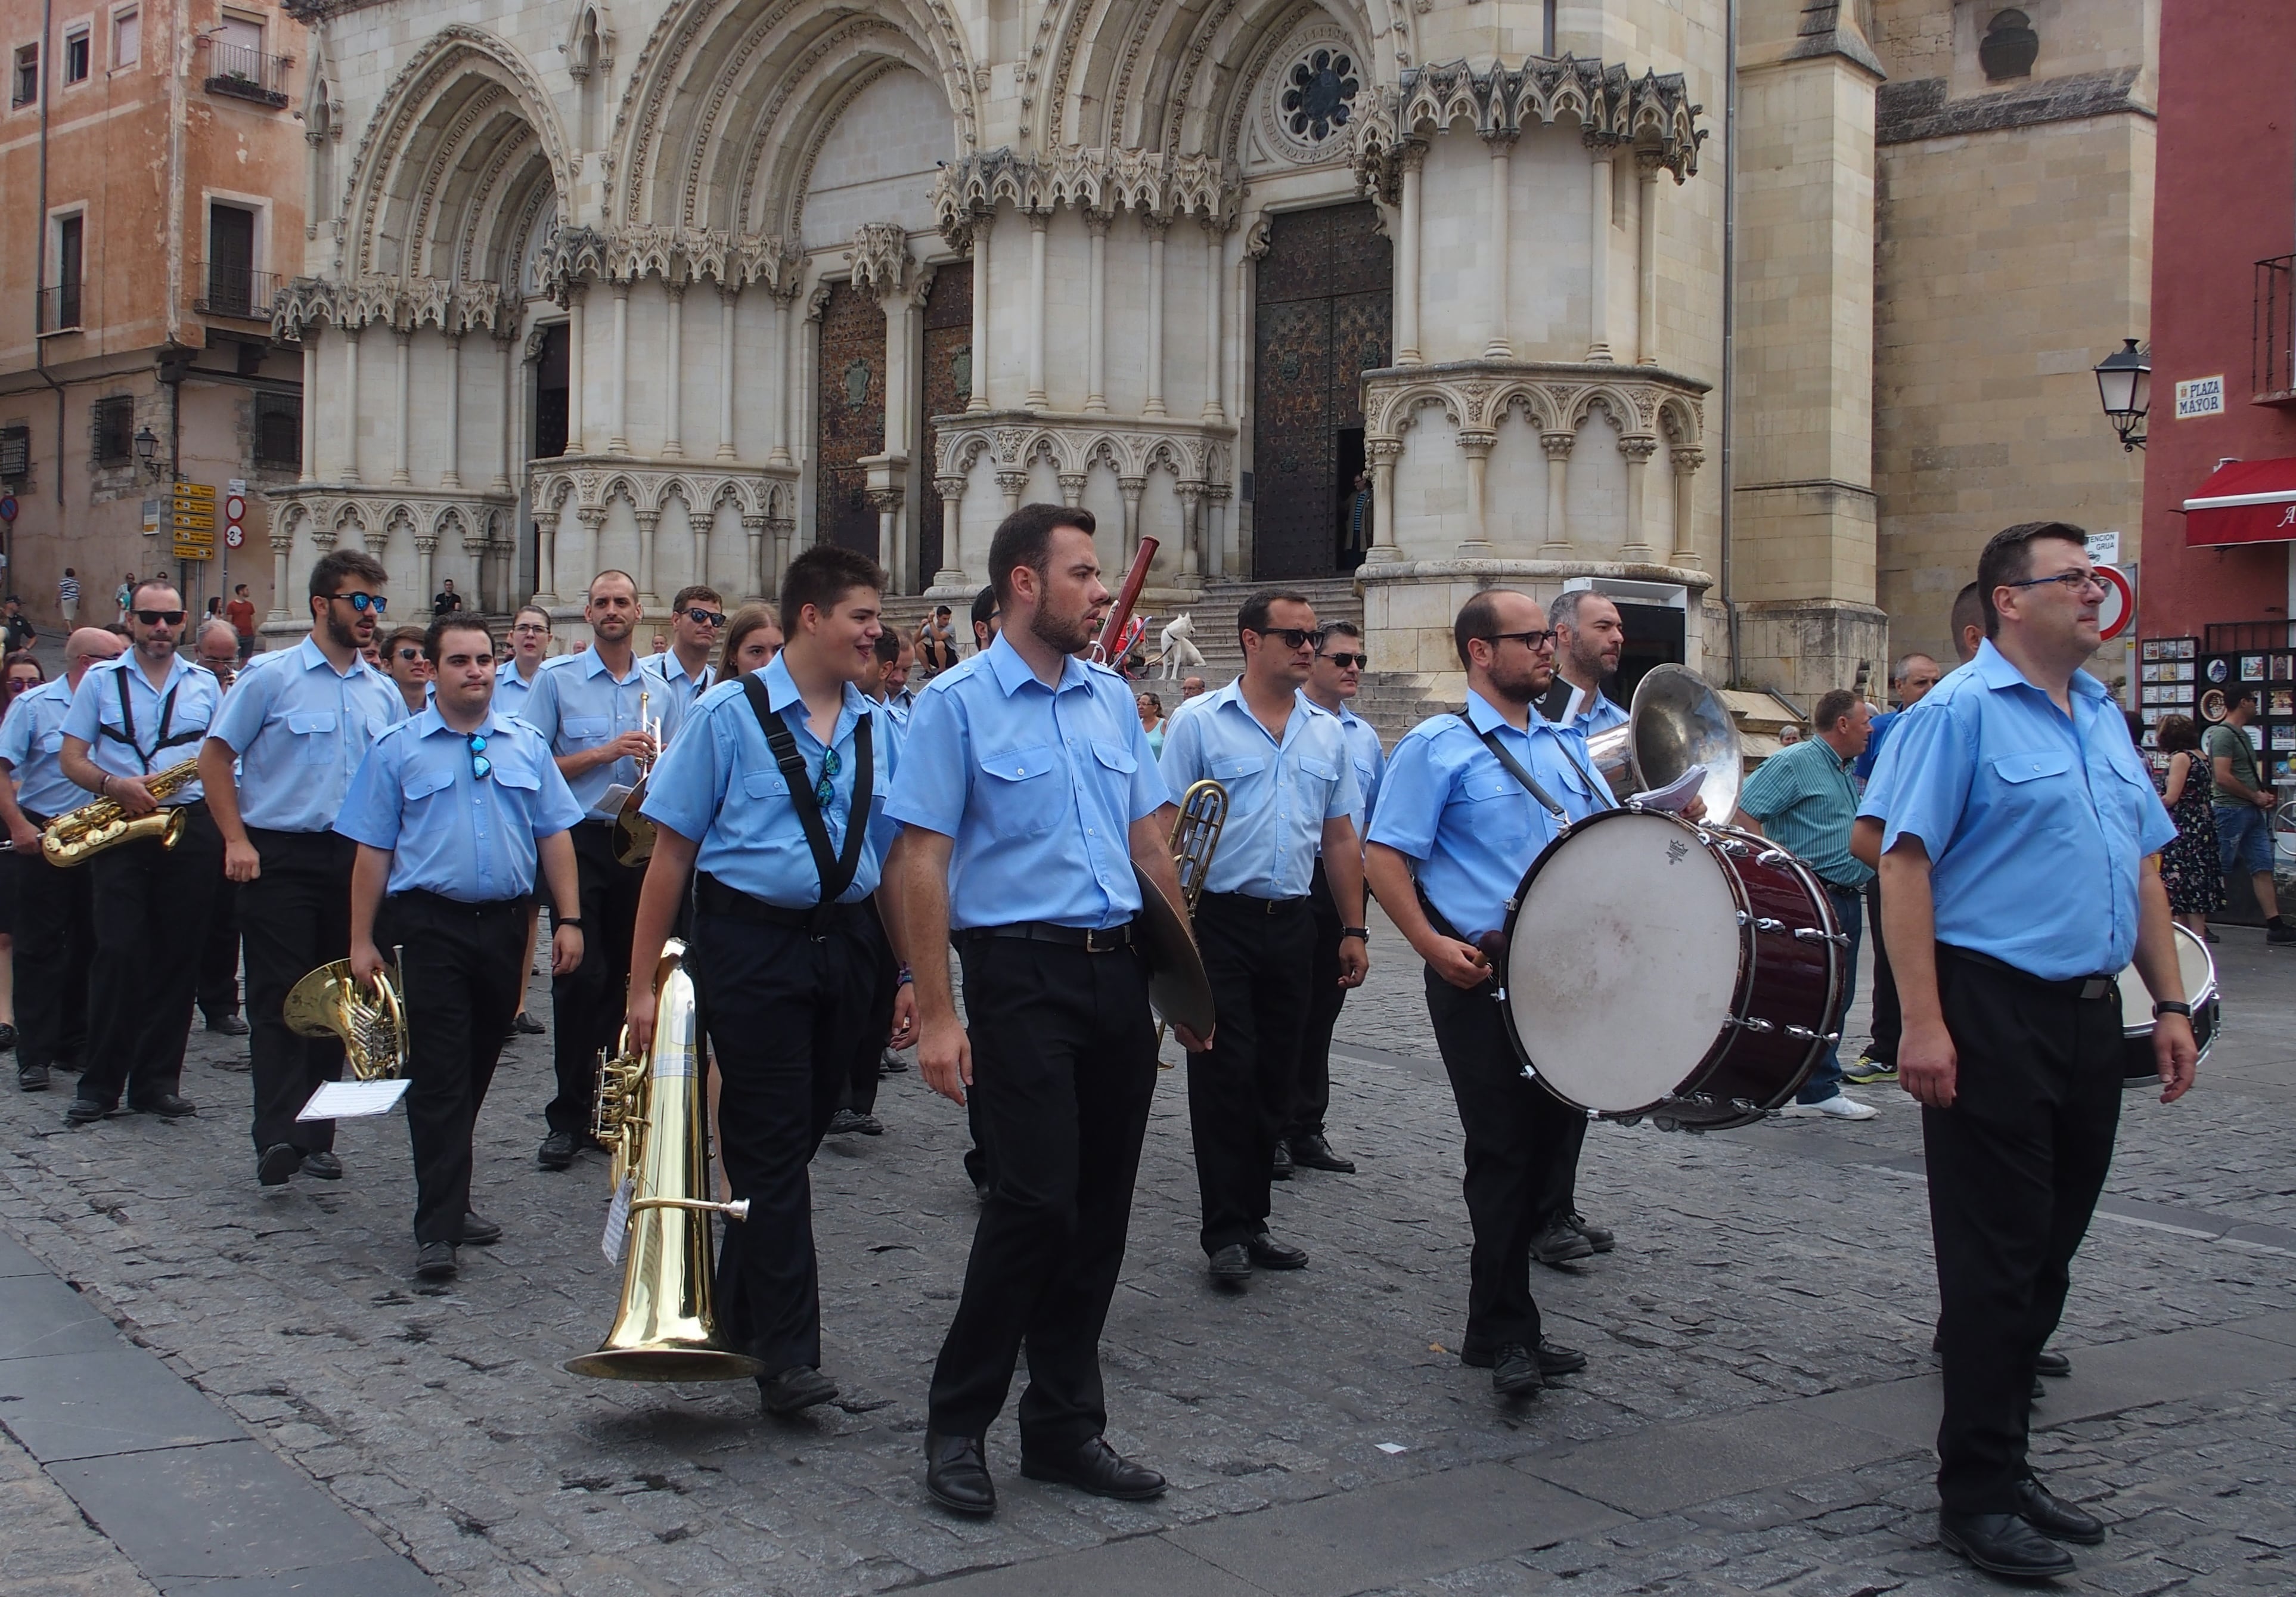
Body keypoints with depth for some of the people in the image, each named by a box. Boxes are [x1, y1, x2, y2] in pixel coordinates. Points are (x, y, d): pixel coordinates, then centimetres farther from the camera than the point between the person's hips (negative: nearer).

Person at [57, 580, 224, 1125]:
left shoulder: (205, 685, 11)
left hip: (190, 829, 2)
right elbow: (72, 759, 3)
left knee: (178, 957, 3)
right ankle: (100, 1083, 2)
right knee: (120, 954, -7)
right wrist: (114, 785, -17)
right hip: (120, 830, -2)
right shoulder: (100, 680, 6)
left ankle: (157, 1081, 11)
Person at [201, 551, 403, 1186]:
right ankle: (277, 1136, -10)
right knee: (279, 997, -7)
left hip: (355, 862, 5)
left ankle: (317, 1135, 16)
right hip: (280, 857, -5)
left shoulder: (383, 693, 11)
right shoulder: (270, 676, -2)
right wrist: (237, 841, -10)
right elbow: (214, 757, -2)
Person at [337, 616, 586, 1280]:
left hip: (505, 925, 4)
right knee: (439, 1075, -6)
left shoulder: (527, 745, 10)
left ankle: (452, 1198, 27)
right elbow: (372, 850, -1)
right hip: (430, 926, -3)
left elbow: (554, 837, 9)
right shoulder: (397, 749, 1)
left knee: (477, 1070, 13)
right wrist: (362, 940, -4)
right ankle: (436, 1227, -5)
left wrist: (568, 919, 1)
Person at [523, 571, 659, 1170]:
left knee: (624, 978, 6)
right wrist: (602, 753, -12)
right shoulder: (556, 678, 2)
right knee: (581, 977, -7)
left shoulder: (658, 689, 12)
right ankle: (569, 1116, -1)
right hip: (578, 843, -3)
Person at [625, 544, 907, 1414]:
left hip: (844, 944, 5)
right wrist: (643, 980, -8)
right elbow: (673, 851, -5)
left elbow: (902, 857, 13)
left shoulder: (878, 729, 8)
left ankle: (739, 1314, 32)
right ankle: (786, 1356, 0)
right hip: (752, 942, -5)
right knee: (771, 1146, -4)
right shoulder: (730, 714, -5)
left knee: (796, 1137, 14)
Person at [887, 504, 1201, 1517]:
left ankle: (1066, 1426, 22)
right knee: (1036, 1200, -10)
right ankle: (957, 1424, 8)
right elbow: (921, 862, -9)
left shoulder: (1113, 699, 13)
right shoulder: (957, 702, -5)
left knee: (1101, 1207, 9)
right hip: (1020, 973, -6)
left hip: (1119, 970, 6)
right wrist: (936, 1015, -15)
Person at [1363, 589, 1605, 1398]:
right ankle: (1505, 1333, 8)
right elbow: (1383, 856, -10)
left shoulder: (1564, 746, 15)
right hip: (1482, 974, -7)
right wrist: (1432, 945, -21)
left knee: (1555, 1134, 11)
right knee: (1503, 1150, -4)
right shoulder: (1438, 746, -6)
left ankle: (1501, 1328, 24)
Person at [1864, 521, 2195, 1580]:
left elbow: (2141, 867, 21)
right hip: (1994, 1015, -8)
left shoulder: (2103, 717, 16)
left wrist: (2169, 1001, 14)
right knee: (1997, 1258, -4)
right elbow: (1903, 861, -15)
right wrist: (1923, 1023, -21)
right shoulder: (1959, 712, -9)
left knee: (2049, 1251, 13)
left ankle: (2003, 1465, 24)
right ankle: (1978, 1495, 5)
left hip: (2090, 1016, 8)